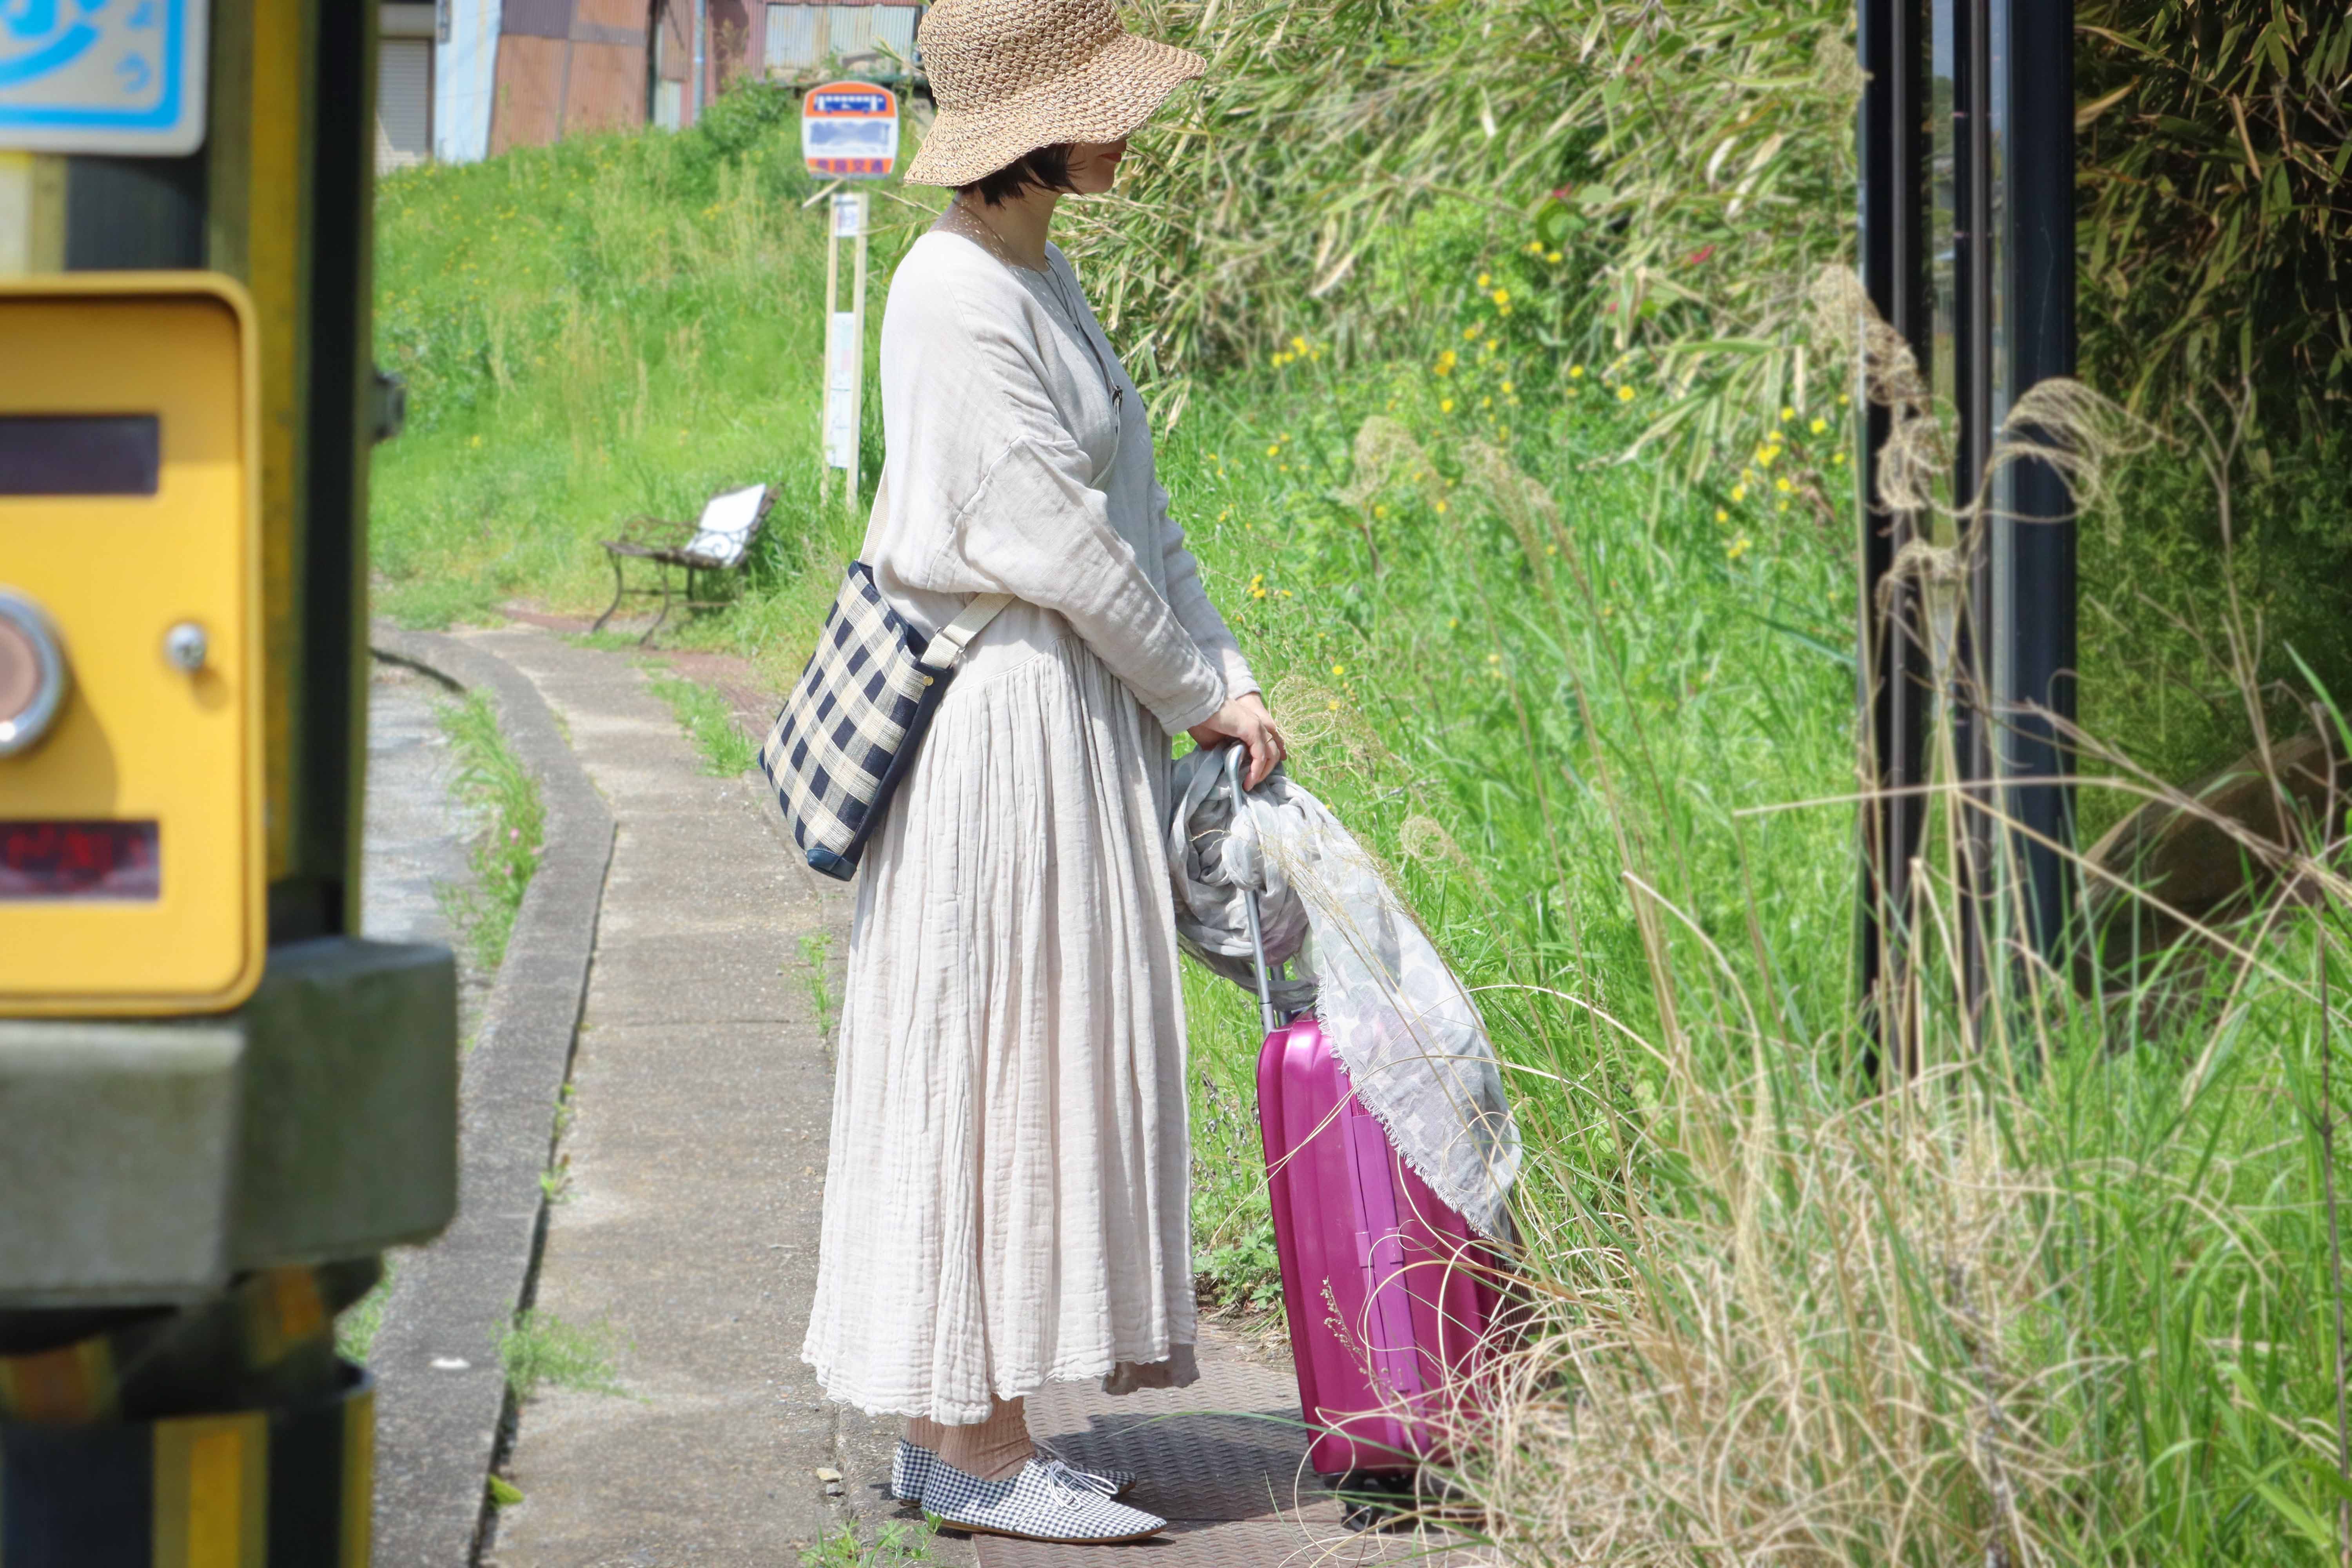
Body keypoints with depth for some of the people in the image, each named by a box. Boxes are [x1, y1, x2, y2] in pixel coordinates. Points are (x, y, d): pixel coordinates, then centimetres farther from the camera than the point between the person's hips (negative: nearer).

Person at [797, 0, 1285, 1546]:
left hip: (1077, 718, 10)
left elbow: (1135, 508, 16)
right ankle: (974, 1446, 3)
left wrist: (1226, 673, 6)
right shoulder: (957, 292, -17)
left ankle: (962, 1425, 18)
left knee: (1052, 1059, 12)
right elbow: (1048, 542, -18)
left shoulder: (1043, 278, 14)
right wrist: (1196, 694, -7)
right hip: (1002, 720, -10)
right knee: (990, 1057, -4)